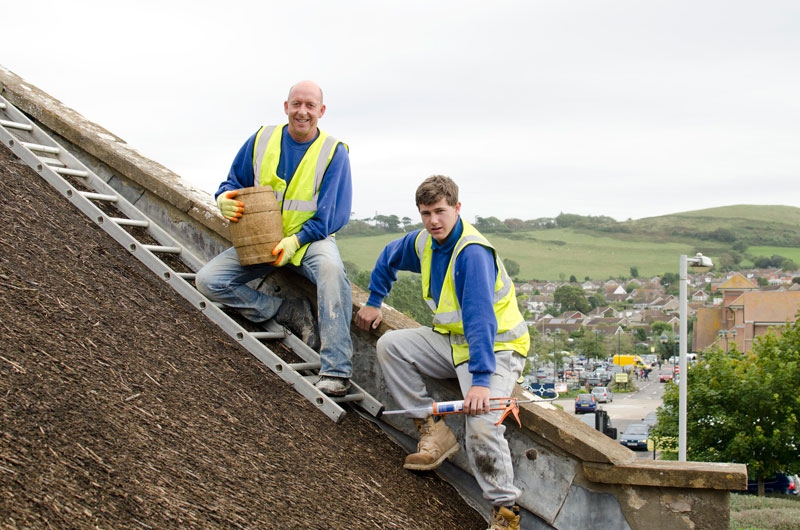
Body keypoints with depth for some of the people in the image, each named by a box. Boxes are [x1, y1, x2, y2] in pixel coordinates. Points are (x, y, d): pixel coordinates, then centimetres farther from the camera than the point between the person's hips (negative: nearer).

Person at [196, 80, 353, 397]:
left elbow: (331, 215, -10)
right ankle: (289, 313, -11)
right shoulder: (261, 141, 2)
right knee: (208, 281, -15)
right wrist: (225, 199, -13)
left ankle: (335, 372, -38)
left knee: (331, 267, -38)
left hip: (310, 239, -4)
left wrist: (295, 241, -24)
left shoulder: (334, 152, -6)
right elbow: (234, 182, 13)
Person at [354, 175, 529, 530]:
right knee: (390, 345, -7)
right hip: (452, 339, 8)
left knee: (481, 425, -29)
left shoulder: (473, 253, -27)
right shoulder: (423, 242, -1)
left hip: (496, 345, -8)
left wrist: (481, 379, -43)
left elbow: (481, 319, -36)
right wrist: (374, 302, 24)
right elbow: (388, 258, 23)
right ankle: (433, 431, -4)